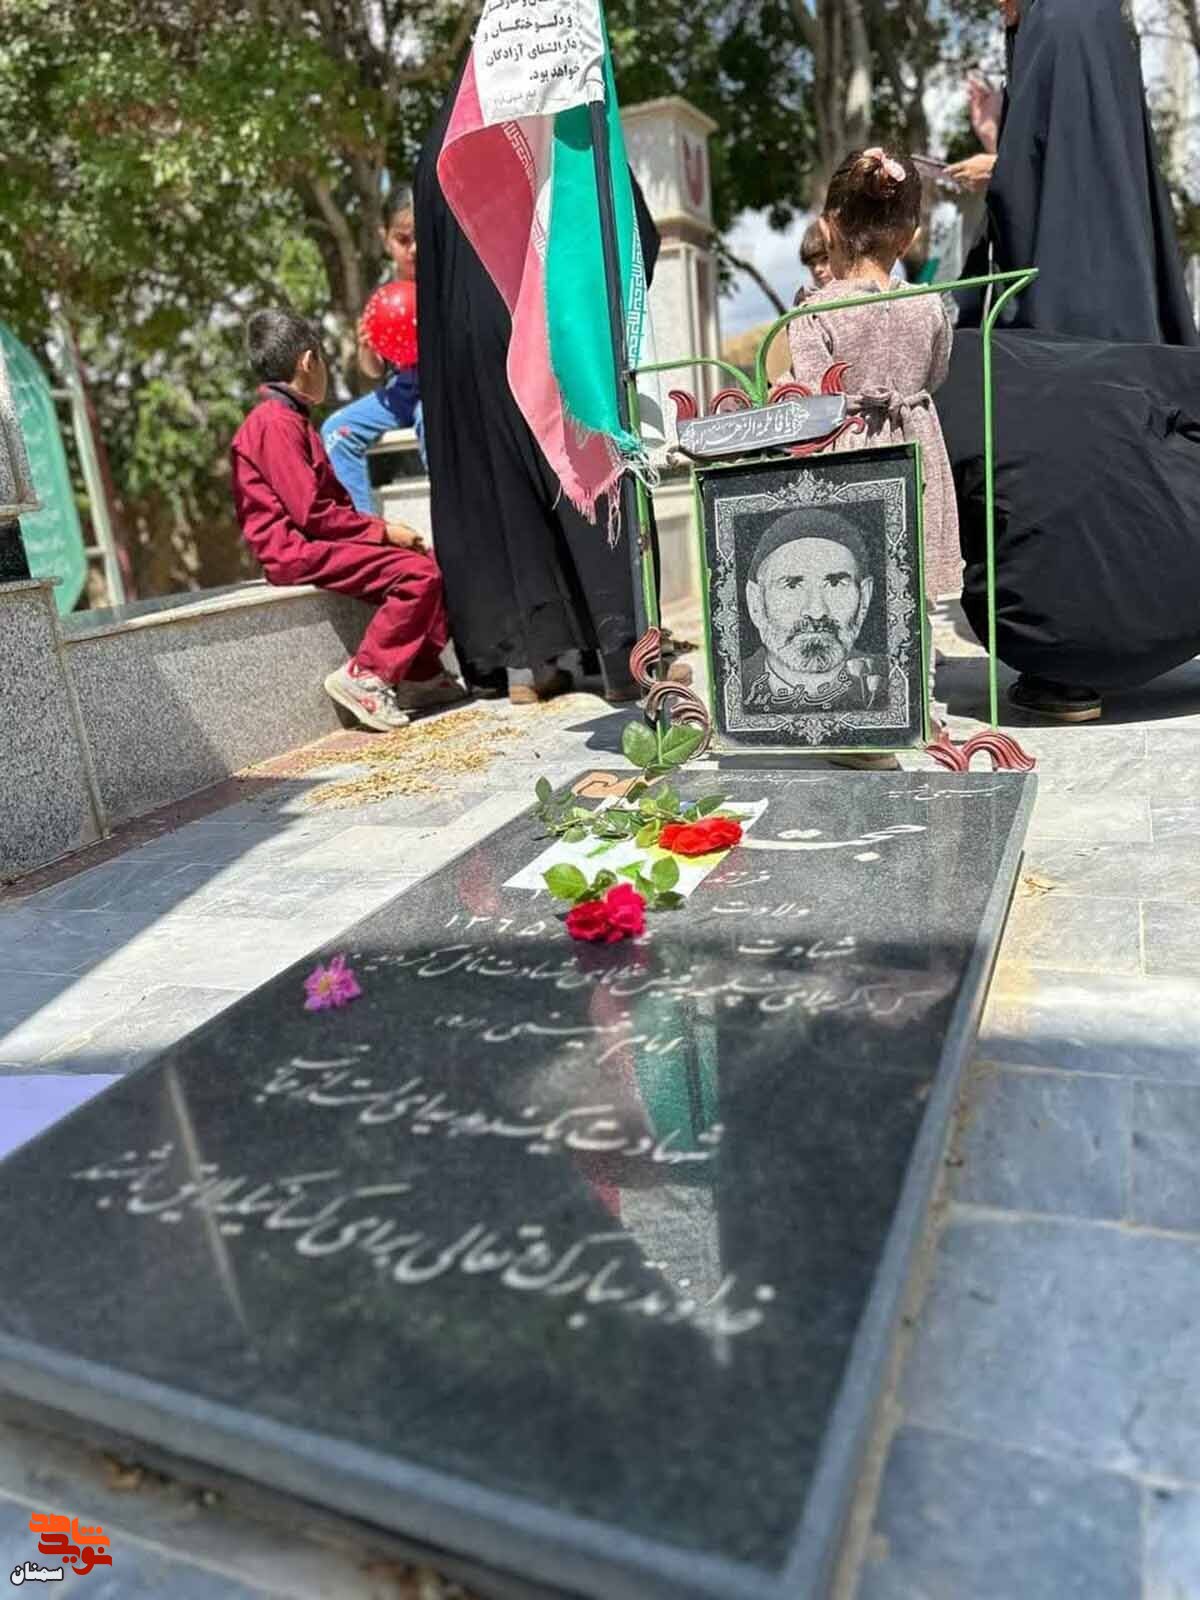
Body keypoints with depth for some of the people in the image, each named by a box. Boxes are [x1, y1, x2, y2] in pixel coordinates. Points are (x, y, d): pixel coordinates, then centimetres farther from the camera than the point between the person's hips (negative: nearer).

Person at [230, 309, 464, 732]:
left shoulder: (289, 419, 22)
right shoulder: (276, 422, -11)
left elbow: (331, 500, 20)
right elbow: (311, 512, -19)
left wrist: (379, 528, 5)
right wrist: (382, 530, -11)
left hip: (316, 541, 10)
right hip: (297, 549, -10)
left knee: (432, 565, 5)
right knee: (419, 573, -23)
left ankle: (421, 674, 1)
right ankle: (364, 676, -17)